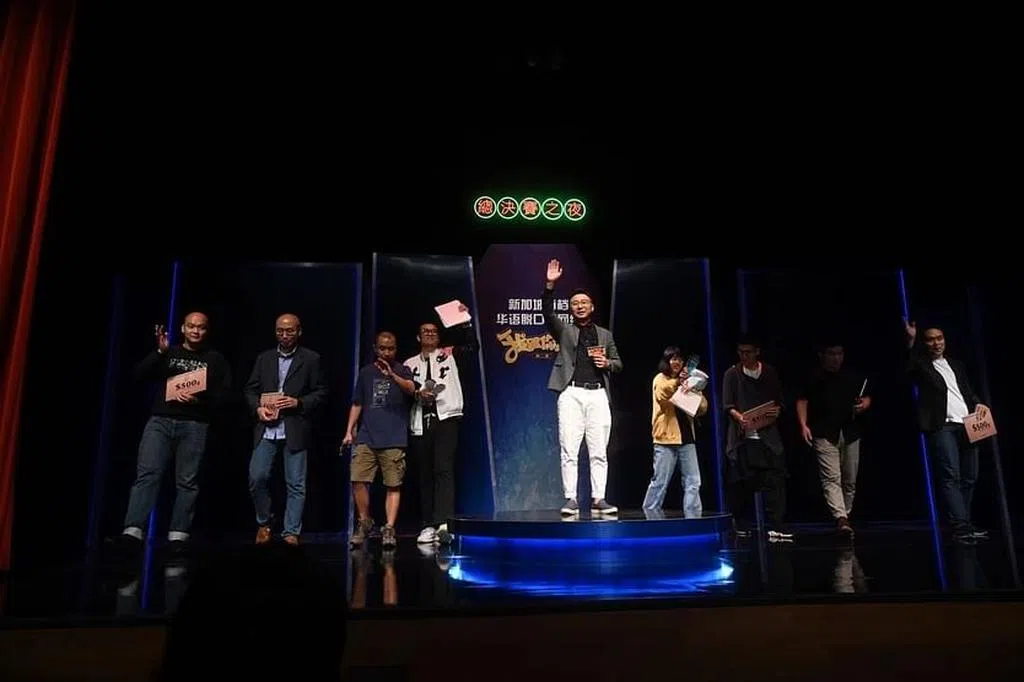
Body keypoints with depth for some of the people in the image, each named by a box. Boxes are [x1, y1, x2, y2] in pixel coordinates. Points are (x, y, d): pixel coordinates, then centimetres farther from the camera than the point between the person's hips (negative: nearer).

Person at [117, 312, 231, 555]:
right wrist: (160, 352, -10)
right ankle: (133, 529, -20)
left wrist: (198, 400, -13)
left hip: (194, 425, -1)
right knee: (147, 473, -13)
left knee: (187, 480, -2)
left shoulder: (215, 359, 11)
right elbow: (140, 375, 4)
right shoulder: (168, 353, 17)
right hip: (160, 421, 1)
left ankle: (178, 534, 1)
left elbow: (223, 394, 4)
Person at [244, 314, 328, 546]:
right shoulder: (264, 358, 15)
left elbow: (321, 392, 2)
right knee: (256, 477, -4)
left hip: (295, 430, -2)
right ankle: (263, 523, 19)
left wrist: (298, 402, -12)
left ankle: (291, 532, 10)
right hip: (267, 429, 3)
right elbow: (250, 389, 15)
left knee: (296, 484, 0)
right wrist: (258, 408, -4)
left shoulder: (311, 359, 5)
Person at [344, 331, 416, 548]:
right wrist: (349, 431, 12)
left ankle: (389, 530, 0)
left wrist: (391, 375, -32)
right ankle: (364, 522, 16)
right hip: (366, 438, 3)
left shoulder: (402, 371, 6)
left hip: (394, 440, -3)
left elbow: (411, 389, -16)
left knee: (393, 485, -4)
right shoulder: (366, 372, 15)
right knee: (358, 481, -4)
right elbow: (357, 404, 19)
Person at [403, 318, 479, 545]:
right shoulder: (410, 364, 17)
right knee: (425, 475, 6)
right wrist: (418, 393, -10)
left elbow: (472, 346, 1)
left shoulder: (449, 354, 14)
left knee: (443, 468, -17)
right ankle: (429, 525, 14)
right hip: (420, 423, 3)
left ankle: (444, 523, -24)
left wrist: (464, 323, -5)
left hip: (446, 417, -3)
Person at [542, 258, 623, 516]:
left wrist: (607, 363, -3)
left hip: (598, 395, 2)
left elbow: (619, 363, 20)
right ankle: (571, 499, 1)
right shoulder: (564, 331, 12)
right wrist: (550, 284, -16)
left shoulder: (605, 335, 19)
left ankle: (598, 499, 7)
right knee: (569, 451, -4)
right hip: (571, 394, -2)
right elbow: (548, 313, -5)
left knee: (599, 451, 1)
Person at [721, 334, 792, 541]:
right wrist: (739, 417, -21)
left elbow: (779, 401, 16)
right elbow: (727, 405, -1)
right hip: (741, 436, -1)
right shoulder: (732, 374, 5)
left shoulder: (770, 373, 11)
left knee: (774, 480, -8)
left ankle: (775, 527, -7)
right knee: (740, 484, 2)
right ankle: (742, 526, 16)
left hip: (767, 434, 1)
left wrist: (777, 410, -6)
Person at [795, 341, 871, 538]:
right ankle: (840, 519, -21)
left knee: (850, 481, 9)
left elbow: (866, 397, 22)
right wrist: (803, 425, -9)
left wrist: (864, 405, -2)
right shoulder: (814, 378, 1)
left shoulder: (854, 377, 13)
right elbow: (802, 401, 2)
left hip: (850, 434, 4)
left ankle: (845, 517, 24)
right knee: (831, 479, -14)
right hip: (825, 435, -4)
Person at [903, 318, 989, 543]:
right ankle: (960, 527, -15)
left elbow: (969, 391, 24)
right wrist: (910, 341, -30)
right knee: (951, 477, -13)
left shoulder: (957, 365, 23)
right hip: (942, 427, -6)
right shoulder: (921, 365, 7)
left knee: (969, 478, 7)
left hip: (967, 426, 6)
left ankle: (965, 524, 15)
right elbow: (907, 364, -16)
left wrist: (977, 403, 3)